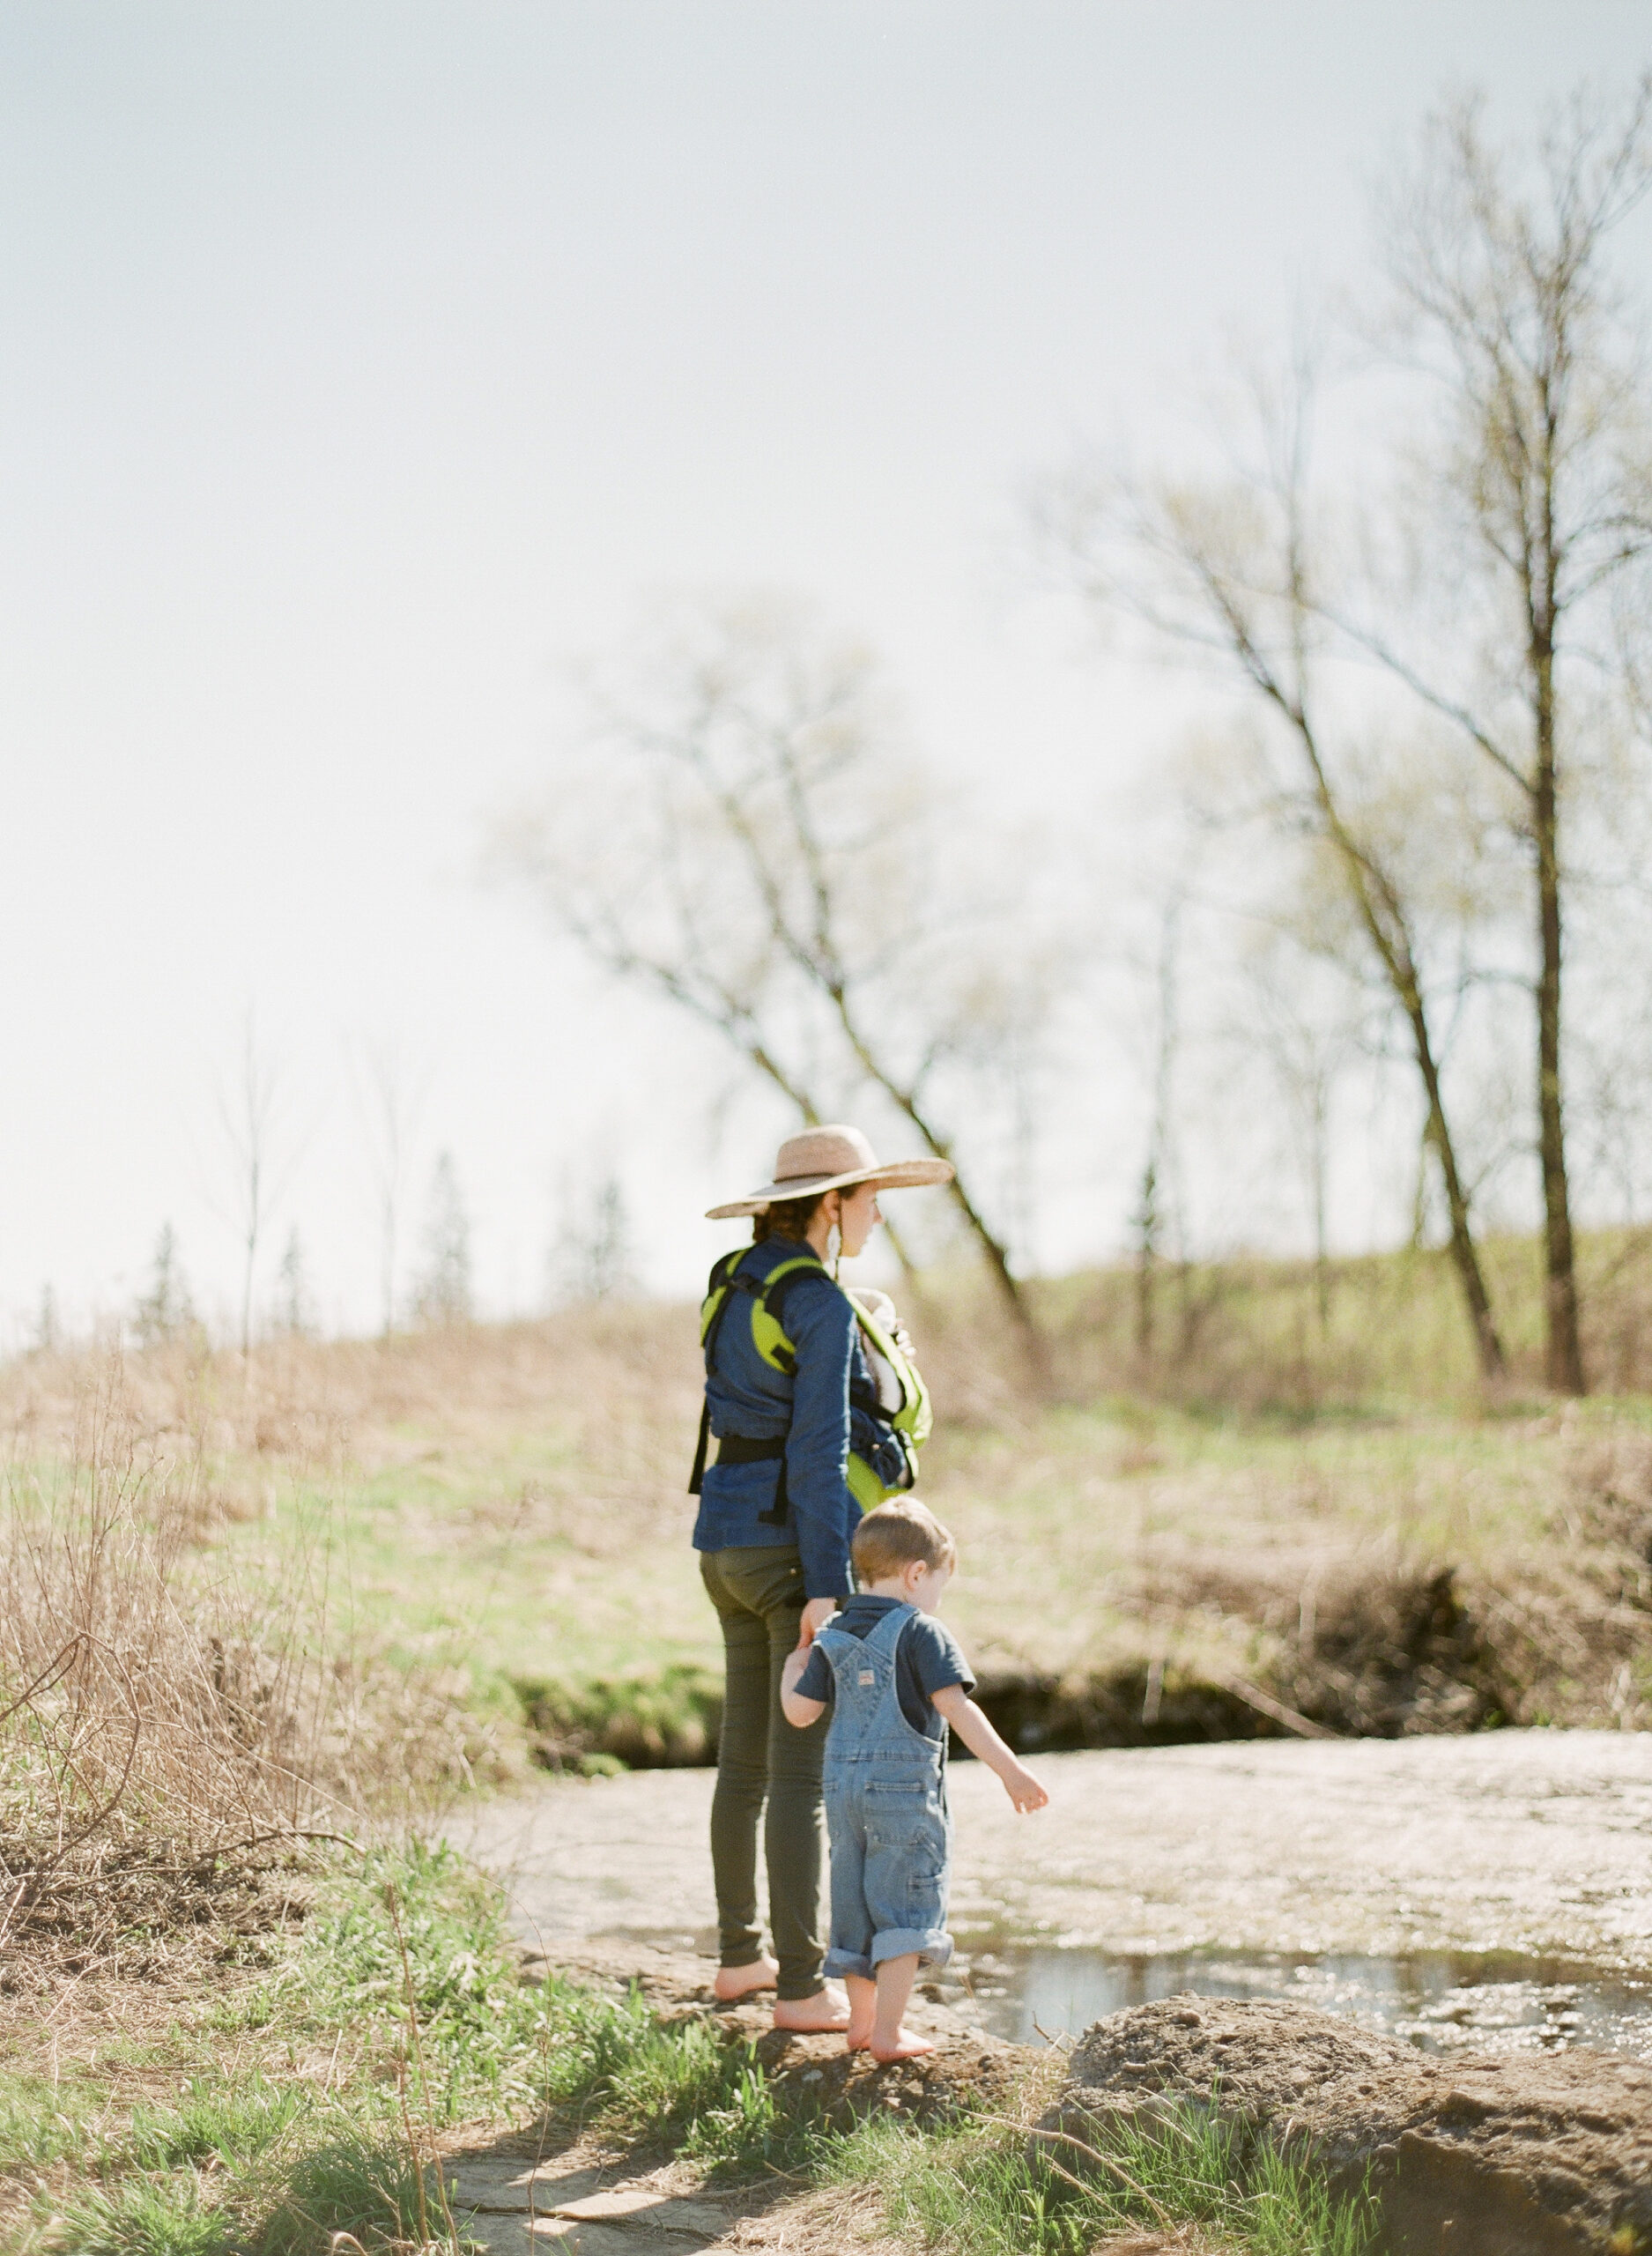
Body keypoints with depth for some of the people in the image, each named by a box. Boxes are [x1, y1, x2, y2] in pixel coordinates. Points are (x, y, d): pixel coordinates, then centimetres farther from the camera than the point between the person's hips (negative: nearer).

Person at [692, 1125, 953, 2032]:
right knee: (803, 1773, -3)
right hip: (797, 1550, -8)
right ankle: (802, 1988, 2)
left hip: (728, 1540, 9)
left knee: (745, 1759, 17)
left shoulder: (735, 1284, 10)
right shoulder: (824, 1305, -16)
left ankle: (740, 1955, 28)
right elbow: (818, 1450, -20)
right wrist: (827, 1585, -20)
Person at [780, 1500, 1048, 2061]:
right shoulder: (920, 1633, -10)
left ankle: (862, 2022, 26)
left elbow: (800, 1713, 7)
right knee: (905, 1909, 1)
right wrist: (1010, 1771, -20)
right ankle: (888, 2033, -2)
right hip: (904, 1789, -6)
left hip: (843, 1789, 6)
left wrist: (792, 1669, 26)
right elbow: (956, 1708, -19)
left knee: (856, 1905, 15)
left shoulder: (833, 1637, 8)